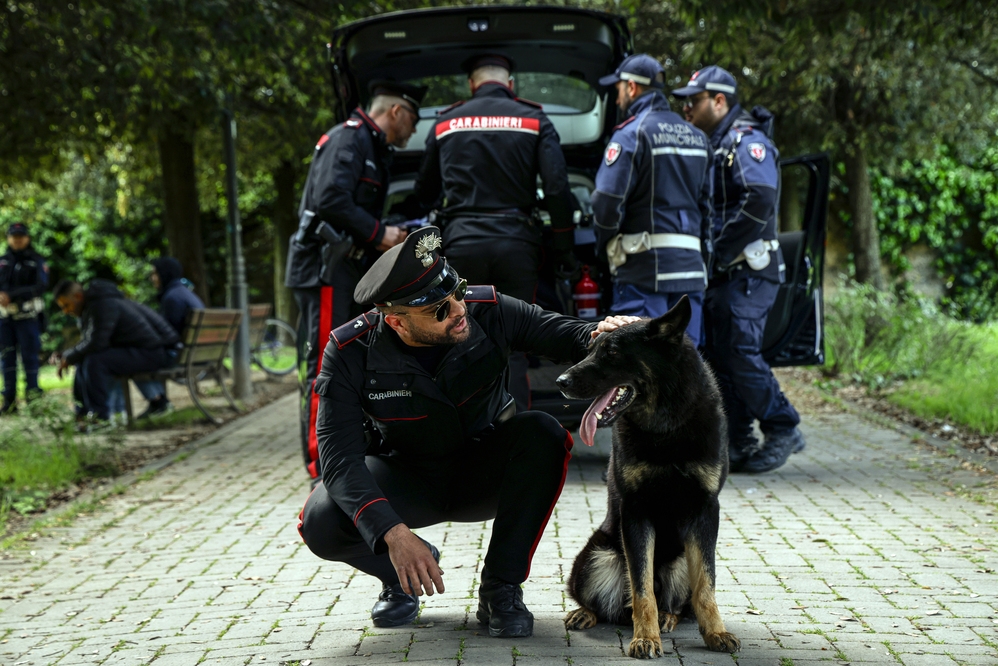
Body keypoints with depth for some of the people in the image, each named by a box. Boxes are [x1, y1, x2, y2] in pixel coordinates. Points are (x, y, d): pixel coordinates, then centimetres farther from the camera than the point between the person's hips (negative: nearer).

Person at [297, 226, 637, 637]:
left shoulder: (487, 310, -21)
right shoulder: (350, 353, -25)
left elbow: (562, 334, -14)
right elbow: (340, 458, -30)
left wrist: (599, 336, -41)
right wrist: (393, 532, -44)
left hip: (481, 472, 1)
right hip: (403, 477, -1)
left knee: (542, 433, -31)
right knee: (322, 523, -30)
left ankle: (500, 587, -16)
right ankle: (403, 574, 6)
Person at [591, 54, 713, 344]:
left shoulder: (632, 134, -8)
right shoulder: (696, 137, 16)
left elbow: (608, 202, -15)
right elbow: (705, 204, 16)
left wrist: (606, 245, 2)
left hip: (644, 266, -7)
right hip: (690, 266, 7)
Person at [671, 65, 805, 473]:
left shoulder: (747, 142, -9)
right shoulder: (712, 144, 21)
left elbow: (760, 202, -23)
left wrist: (721, 250, -18)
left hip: (747, 270, -9)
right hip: (721, 272, 9)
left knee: (741, 351, -13)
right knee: (719, 356, 6)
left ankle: (782, 430, 0)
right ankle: (738, 444, 10)